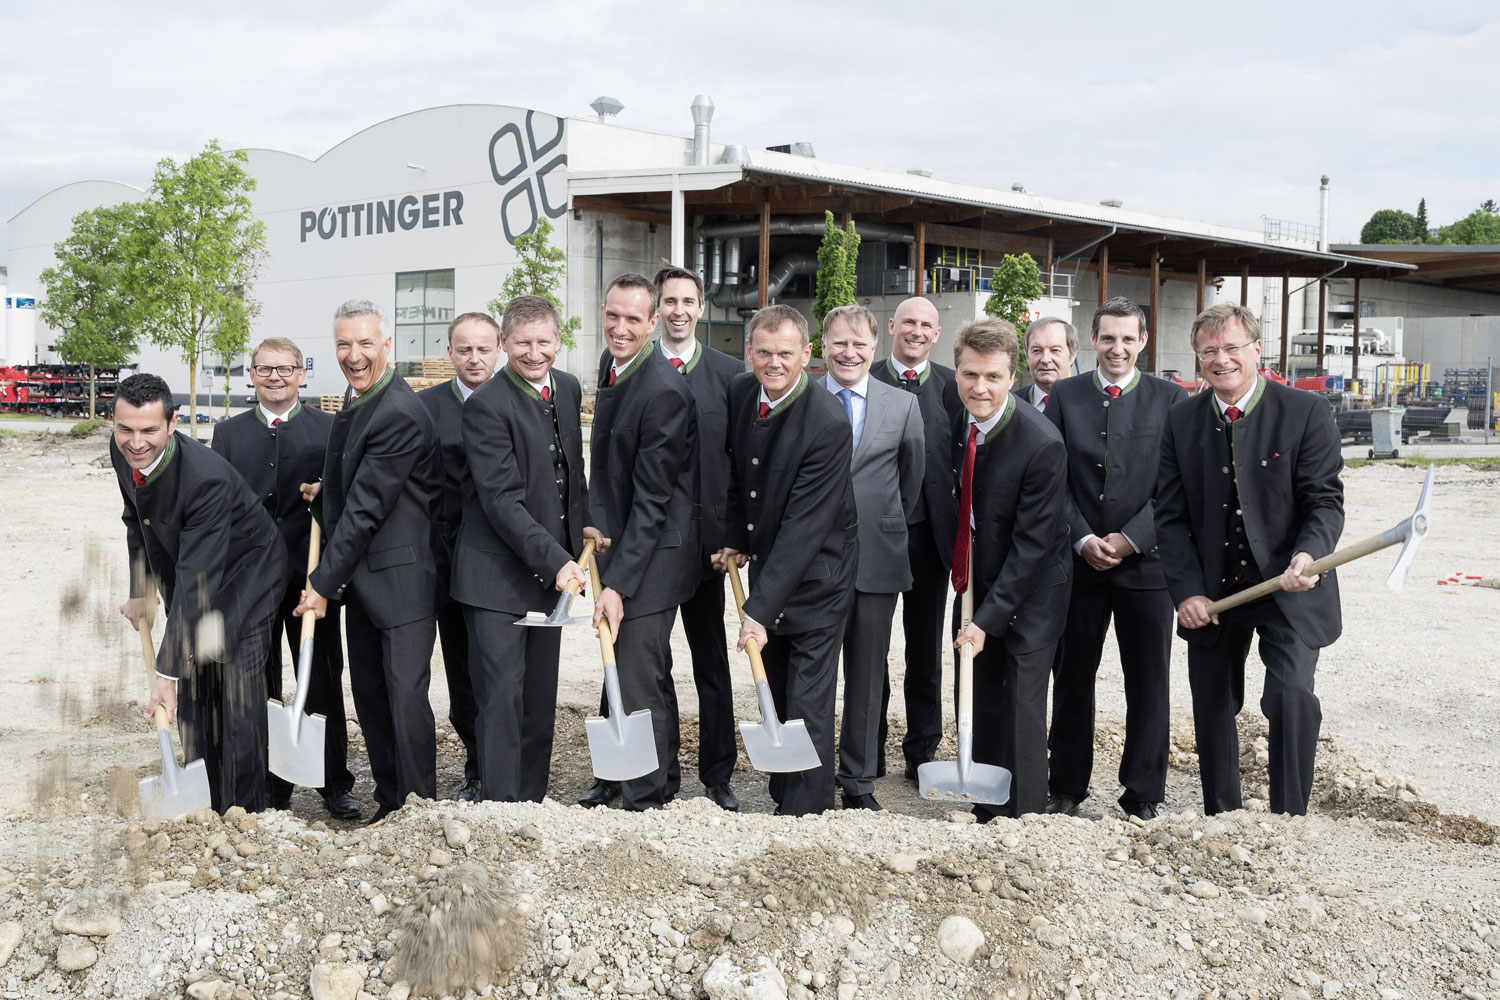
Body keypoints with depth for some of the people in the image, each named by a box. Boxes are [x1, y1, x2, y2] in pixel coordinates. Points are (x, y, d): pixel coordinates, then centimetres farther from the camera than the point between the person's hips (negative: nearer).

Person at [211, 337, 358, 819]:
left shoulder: (329, 428, 4)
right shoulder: (229, 433, 10)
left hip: (311, 576, -2)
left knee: (323, 684, 4)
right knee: (258, 688, 8)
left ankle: (335, 784, 14)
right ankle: (270, 785, 19)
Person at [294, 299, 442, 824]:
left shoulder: (400, 414, -20)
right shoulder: (357, 399, 11)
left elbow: (366, 509, -20)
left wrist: (325, 582, -16)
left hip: (401, 578, -10)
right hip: (361, 577, 10)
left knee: (405, 695, -8)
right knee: (369, 694, 14)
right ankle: (390, 800, 25)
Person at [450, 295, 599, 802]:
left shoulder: (568, 388, 8)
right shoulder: (487, 405, -15)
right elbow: (502, 502, -20)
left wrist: (582, 524, 12)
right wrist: (556, 561, -24)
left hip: (551, 566, 7)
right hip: (497, 571, -7)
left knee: (540, 695, 13)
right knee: (502, 692, -8)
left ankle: (533, 800, 23)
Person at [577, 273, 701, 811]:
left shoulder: (663, 392, -23)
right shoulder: (612, 363, 6)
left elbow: (652, 501, -24)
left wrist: (618, 583, -25)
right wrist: (600, 528, 15)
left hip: (653, 555, -9)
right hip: (620, 542, 9)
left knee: (637, 679, -4)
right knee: (631, 666, 19)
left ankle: (647, 797, 11)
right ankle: (618, 775, 33)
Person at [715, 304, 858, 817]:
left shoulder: (828, 424, -25)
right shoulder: (740, 392, -2)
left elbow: (804, 526, -27)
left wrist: (760, 609, -29)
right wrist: (736, 537, 8)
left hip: (816, 576, -7)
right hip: (766, 563, 7)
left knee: (808, 704, -5)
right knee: (776, 695, 16)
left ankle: (806, 813, 4)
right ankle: (784, 797, 29)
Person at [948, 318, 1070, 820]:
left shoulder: (1042, 444, -24)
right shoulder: (956, 420, -4)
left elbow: (1032, 544, -21)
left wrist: (989, 618, -21)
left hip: (1030, 590, -6)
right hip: (975, 581, 6)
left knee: (1020, 708, -4)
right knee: (978, 706, 12)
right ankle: (984, 815, 26)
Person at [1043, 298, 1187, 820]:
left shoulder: (1171, 399, 1)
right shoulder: (1064, 396, 4)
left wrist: (1131, 539, -12)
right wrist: (1083, 539, -10)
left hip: (1146, 561, -1)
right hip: (1079, 560, 1)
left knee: (1149, 684, 6)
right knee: (1072, 679, 10)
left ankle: (1143, 796, 18)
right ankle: (1066, 787, 23)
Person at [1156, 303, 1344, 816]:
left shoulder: (1306, 412, -8)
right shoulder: (1181, 420, 1)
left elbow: (1325, 501, -10)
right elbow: (1171, 515, 2)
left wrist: (1309, 555, -29)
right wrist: (1187, 591, -9)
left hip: (1289, 587, -4)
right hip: (1211, 593, 4)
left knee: (1291, 694, -20)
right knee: (1212, 708, 12)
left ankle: (1289, 822, -5)